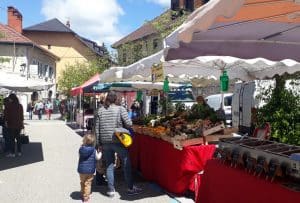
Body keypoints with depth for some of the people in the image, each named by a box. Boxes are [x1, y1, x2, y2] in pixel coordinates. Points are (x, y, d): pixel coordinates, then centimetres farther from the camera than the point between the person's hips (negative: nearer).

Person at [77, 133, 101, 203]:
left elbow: (80, 157, 8)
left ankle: (83, 194, 36)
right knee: (87, 184, 8)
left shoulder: (81, 149, -9)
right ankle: (86, 197, 12)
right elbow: (98, 158, 0)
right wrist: (100, 152, 18)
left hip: (81, 170, 2)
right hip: (90, 170, -2)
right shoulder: (94, 150, -12)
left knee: (82, 183, 21)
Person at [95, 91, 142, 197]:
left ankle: (111, 190, 18)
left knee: (109, 165, 13)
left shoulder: (100, 111, 4)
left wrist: (99, 143, 11)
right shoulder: (120, 109, -6)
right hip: (119, 141, -3)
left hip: (105, 142, 3)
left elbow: (97, 128, 5)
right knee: (126, 164, 10)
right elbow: (129, 123, -12)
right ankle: (130, 188, 18)